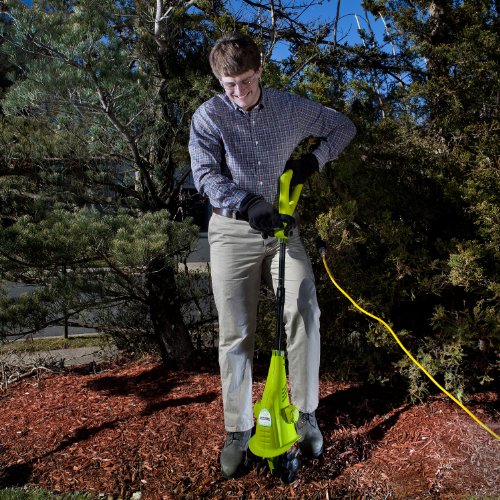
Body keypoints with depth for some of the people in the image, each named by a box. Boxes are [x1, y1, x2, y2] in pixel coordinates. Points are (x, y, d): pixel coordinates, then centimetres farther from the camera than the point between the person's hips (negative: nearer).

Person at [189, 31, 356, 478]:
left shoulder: (292, 108, 4)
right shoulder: (208, 116, -3)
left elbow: (344, 127, 15)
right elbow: (205, 174, -14)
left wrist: (312, 161, -2)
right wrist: (248, 204, -31)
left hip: (282, 227, 2)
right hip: (233, 230, -1)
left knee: (305, 312, -13)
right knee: (236, 333, -2)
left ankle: (306, 415, 7)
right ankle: (238, 431, 13)